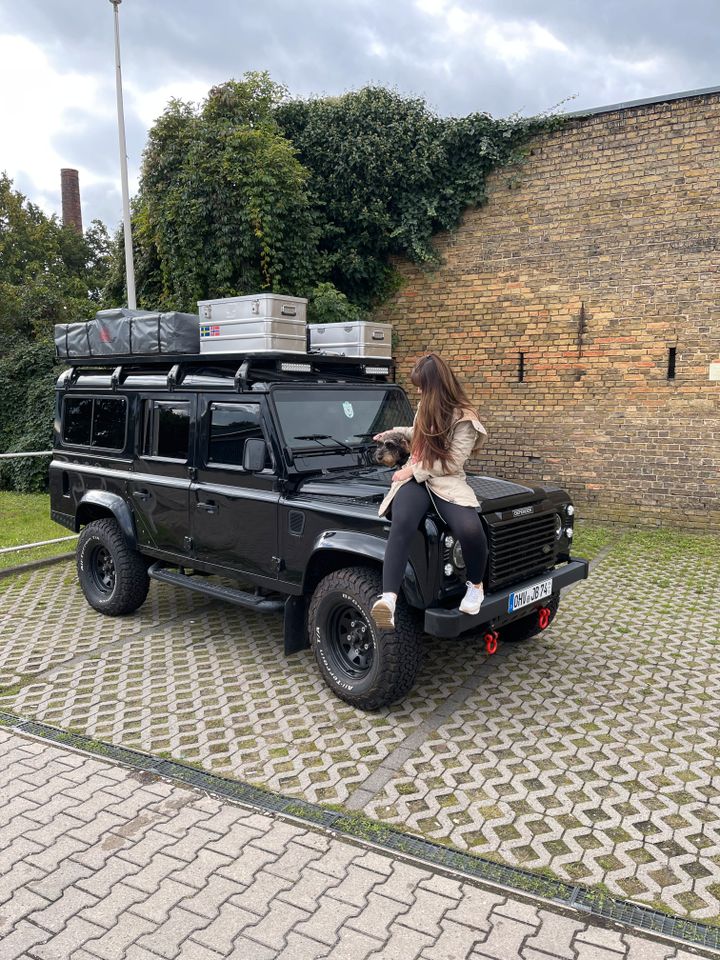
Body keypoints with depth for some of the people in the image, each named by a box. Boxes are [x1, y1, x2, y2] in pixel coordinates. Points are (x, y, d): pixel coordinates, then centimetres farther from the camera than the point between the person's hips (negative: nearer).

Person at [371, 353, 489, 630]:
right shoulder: (425, 407, 15)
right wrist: (395, 432, 33)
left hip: (447, 482, -4)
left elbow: (453, 463, -13)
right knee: (402, 524, -32)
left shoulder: (463, 418, -7)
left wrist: (415, 469, -12)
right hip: (414, 478, 4)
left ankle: (475, 585, -2)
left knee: (470, 529, -34)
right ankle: (388, 598, -47)